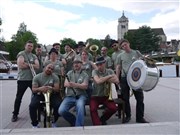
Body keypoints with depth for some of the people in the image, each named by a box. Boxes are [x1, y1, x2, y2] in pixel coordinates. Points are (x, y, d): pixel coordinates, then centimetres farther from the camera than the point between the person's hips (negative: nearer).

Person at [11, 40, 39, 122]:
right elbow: (21, 65, -18)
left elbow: (37, 66, -3)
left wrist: (27, 64, -14)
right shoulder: (21, 54, -4)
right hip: (22, 79, -4)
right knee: (19, 97, 5)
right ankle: (15, 114, 17)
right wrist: (31, 65, -8)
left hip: (33, 79, 4)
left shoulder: (34, 56, 12)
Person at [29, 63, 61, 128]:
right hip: (39, 95, 0)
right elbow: (33, 89, -5)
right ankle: (35, 124, -3)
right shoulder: (37, 77, 0)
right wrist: (40, 89, -28)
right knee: (32, 106, -27)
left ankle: (54, 122, 1)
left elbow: (57, 89, -7)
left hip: (51, 95, 0)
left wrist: (51, 88, -30)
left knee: (58, 105, -27)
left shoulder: (55, 77, 0)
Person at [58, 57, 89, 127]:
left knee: (80, 106, -36)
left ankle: (78, 126, -24)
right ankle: (74, 120, 7)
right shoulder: (69, 73, 15)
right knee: (61, 111, -19)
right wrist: (80, 85, -14)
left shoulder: (84, 74, 10)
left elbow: (85, 86, -5)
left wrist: (75, 84, -25)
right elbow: (65, 84, 0)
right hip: (69, 96, 3)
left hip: (80, 96, -2)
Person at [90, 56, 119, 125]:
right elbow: (98, 81, -26)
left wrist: (103, 79, -16)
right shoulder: (95, 71, -7)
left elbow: (117, 80, -12)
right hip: (95, 96, -2)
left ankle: (102, 120, 11)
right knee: (93, 109, -25)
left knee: (113, 108, -16)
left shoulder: (110, 71, 3)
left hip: (106, 96, 3)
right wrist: (109, 76, -14)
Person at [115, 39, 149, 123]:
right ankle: (127, 116, 25)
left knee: (140, 98, 1)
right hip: (124, 78, 0)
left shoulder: (136, 53, 8)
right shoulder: (120, 56, 7)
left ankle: (140, 117, 13)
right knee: (125, 98, 7)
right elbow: (118, 67, 7)